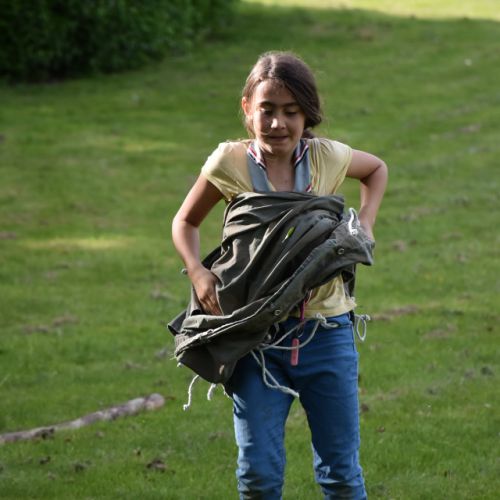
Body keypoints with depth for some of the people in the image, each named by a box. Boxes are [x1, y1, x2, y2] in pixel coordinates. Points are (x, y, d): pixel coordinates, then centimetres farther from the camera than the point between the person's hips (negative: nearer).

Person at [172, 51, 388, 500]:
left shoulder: (327, 158, -5)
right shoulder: (230, 163, -9)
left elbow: (377, 168, 18)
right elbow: (186, 221, 8)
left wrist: (365, 224, 2)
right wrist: (197, 272, -10)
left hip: (327, 332, 1)